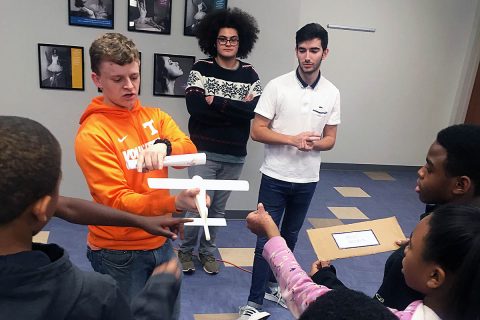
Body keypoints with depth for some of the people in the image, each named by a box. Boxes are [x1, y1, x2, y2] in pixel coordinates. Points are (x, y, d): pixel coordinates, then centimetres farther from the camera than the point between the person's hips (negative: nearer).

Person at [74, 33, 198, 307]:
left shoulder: (156, 117, 2)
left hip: (161, 242, 5)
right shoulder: (91, 135, -16)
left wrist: (164, 145, -36)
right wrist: (175, 203, -38)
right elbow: (117, 200, -23)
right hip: (119, 253, -5)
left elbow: (189, 152, -14)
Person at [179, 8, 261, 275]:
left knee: (219, 208, 14)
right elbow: (196, 107, -18)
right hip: (204, 151, -2)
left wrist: (216, 101, -17)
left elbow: (255, 110, -12)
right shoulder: (201, 69, -3)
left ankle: (208, 251, 34)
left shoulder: (250, 74, 4)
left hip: (235, 155, 3)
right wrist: (237, 108, -16)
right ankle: (186, 250, 24)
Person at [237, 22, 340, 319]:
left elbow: (330, 139, 4)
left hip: (307, 180, 4)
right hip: (275, 177, -3)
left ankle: (272, 285, 38)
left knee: (290, 237, 18)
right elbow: (257, 131, -10)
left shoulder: (332, 93, 0)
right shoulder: (277, 86, -9)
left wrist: (313, 143, -18)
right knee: (265, 240, 0)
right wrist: (293, 140, -22)